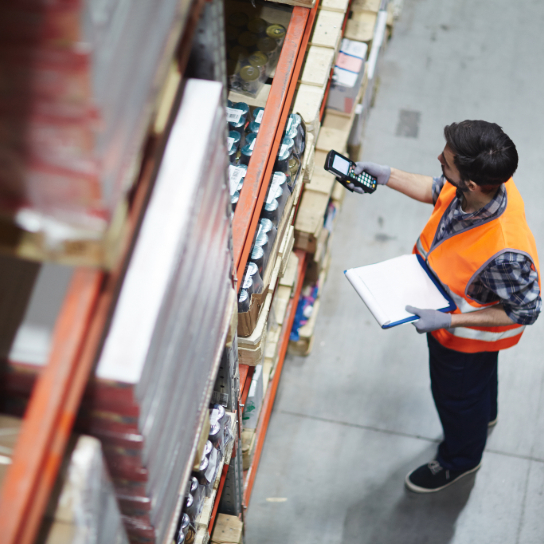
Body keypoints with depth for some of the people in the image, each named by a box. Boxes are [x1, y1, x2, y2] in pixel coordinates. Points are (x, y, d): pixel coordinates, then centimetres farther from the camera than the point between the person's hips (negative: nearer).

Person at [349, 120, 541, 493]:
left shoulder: (505, 252, -48)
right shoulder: (485, 183, -26)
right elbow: (437, 191, -2)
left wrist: (448, 322, -32)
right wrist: (387, 177, -8)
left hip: (469, 333, -6)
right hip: (447, 308, 6)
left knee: (457, 394, 24)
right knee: (480, 377, 36)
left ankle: (460, 459, 57)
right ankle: (484, 416, 69)